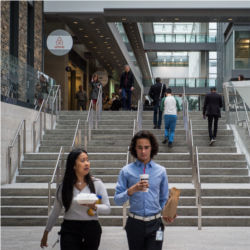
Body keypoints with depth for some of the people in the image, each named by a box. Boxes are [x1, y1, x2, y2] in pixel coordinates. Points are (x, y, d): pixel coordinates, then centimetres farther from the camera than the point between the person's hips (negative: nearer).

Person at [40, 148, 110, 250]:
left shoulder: (97, 184, 0)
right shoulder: (64, 186, 2)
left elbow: (107, 208, 0)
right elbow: (55, 212, 12)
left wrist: (94, 207, -21)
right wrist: (46, 233, 16)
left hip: (91, 230, 1)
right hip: (69, 231, -1)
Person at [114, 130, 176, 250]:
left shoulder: (161, 171, 5)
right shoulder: (126, 171, 0)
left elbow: (164, 199, 12)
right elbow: (117, 200, -2)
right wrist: (132, 190, -18)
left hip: (154, 224, 0)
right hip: (134, 223, 0)